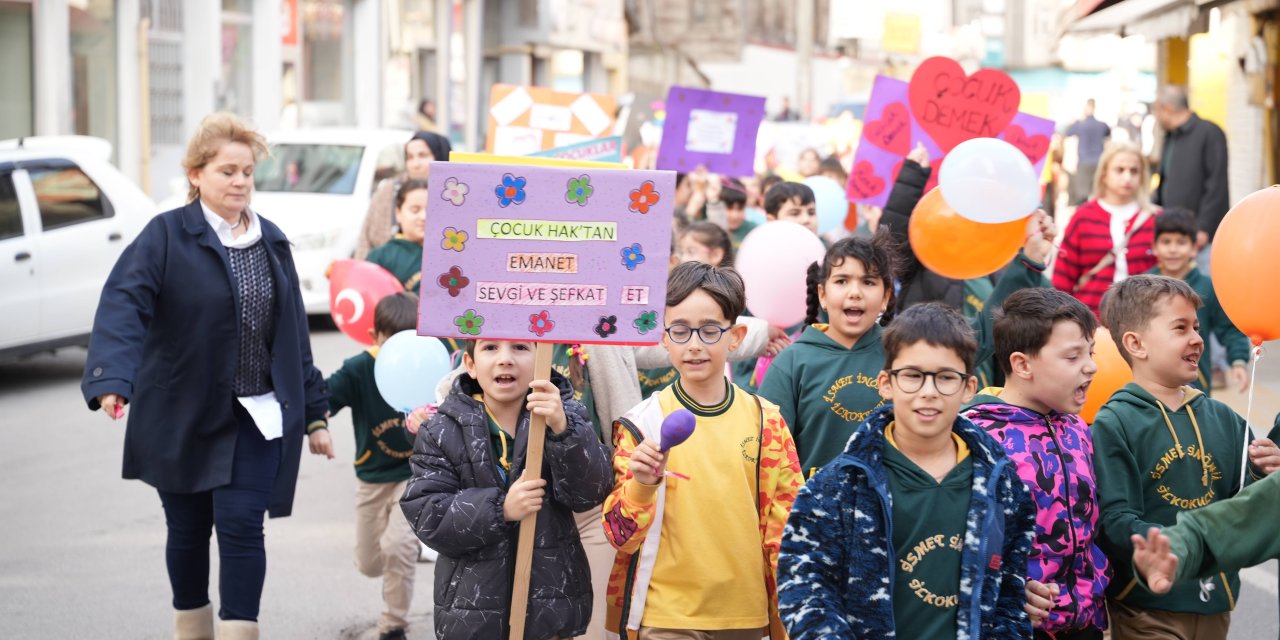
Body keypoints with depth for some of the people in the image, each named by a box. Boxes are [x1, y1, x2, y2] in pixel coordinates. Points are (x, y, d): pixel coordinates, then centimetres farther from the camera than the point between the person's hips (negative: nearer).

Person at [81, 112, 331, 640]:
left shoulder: (272, 241, 8)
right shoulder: (166, 235, -8)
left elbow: (293, 333, 11)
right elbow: (123, 305, -22)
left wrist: (313, 411, 11)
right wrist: (112, 379, -38)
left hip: (258, 415, 2)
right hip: (180, 417, -2)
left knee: (241, 527, -7)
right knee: (188, 531, 10)